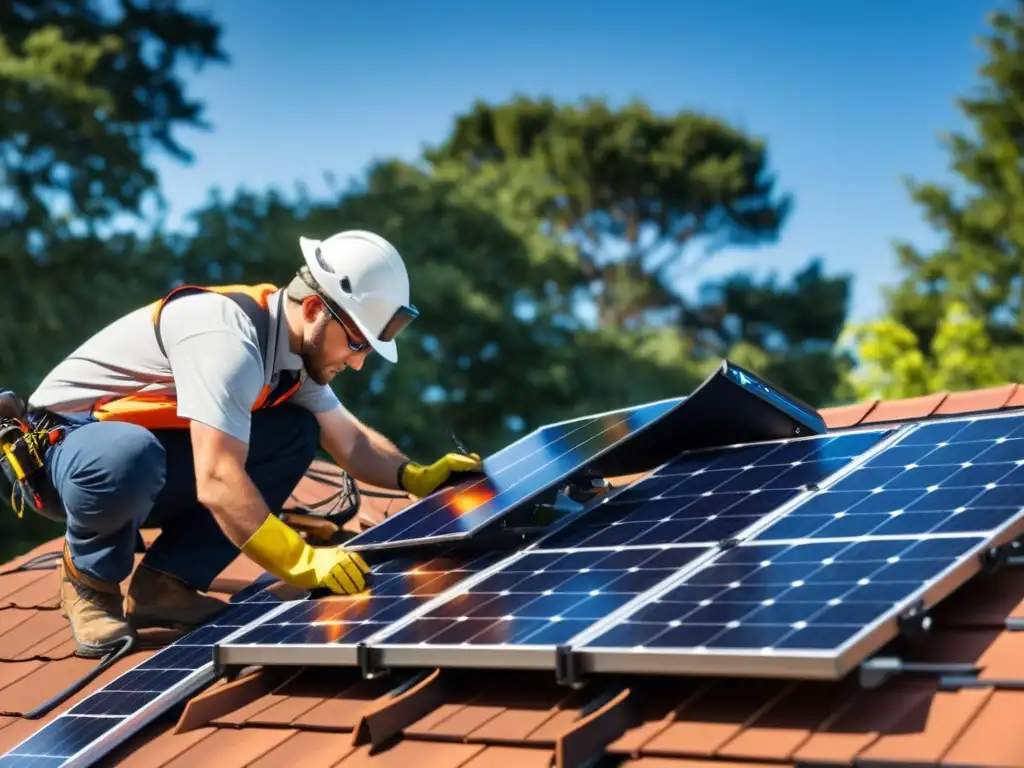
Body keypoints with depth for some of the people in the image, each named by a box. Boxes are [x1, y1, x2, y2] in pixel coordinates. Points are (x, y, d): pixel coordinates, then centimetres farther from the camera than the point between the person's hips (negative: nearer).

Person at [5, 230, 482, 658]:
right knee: (131, 458, -43)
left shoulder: (293, 343, 0)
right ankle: (91, 578, -9)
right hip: (62, 443, -9)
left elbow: (350, 439, 10)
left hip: (146, 446, 9)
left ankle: (161, 585, -6)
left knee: (295, 436, -6)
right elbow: (217, 482, -38)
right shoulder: (229, 340, -30)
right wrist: (302, 562, -37)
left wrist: (418, 478, -6)